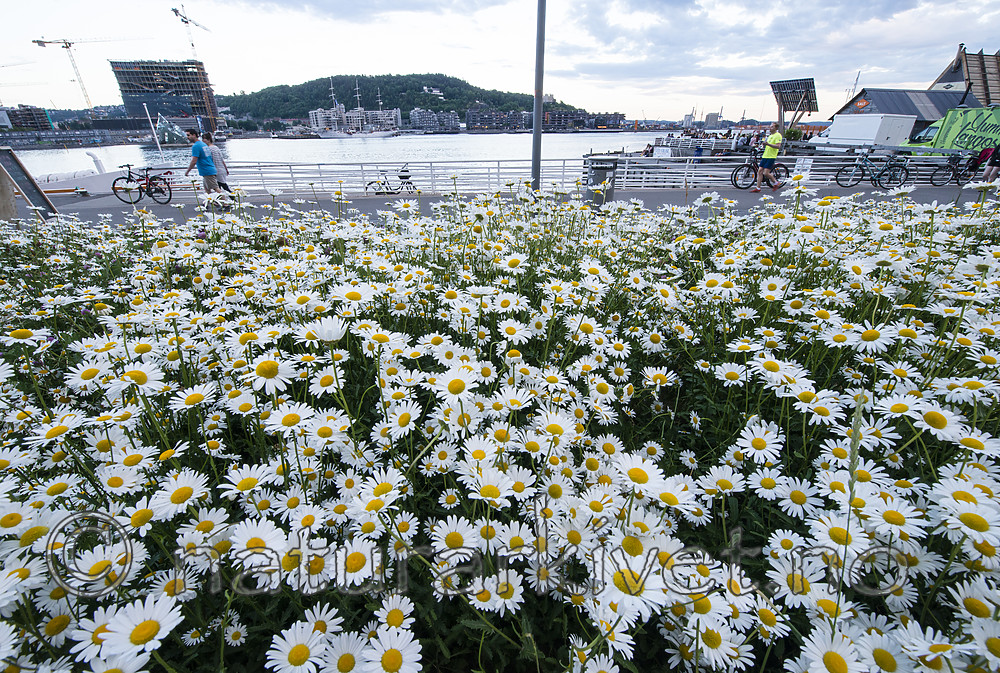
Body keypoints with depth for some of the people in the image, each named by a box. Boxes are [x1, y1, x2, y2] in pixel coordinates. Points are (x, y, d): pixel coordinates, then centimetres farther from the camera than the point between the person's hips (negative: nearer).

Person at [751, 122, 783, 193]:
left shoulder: (778, 135, -7)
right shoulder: (770, 136, 20)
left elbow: (778, 146, -19)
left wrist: (768, 144, -25)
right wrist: (764, 145, 14)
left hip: (771, 157, -8)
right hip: (765, 156, 8)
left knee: (766, 173, -14)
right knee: (760, 172, 1)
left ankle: (776, 183, 8)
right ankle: (758, 188, 4)